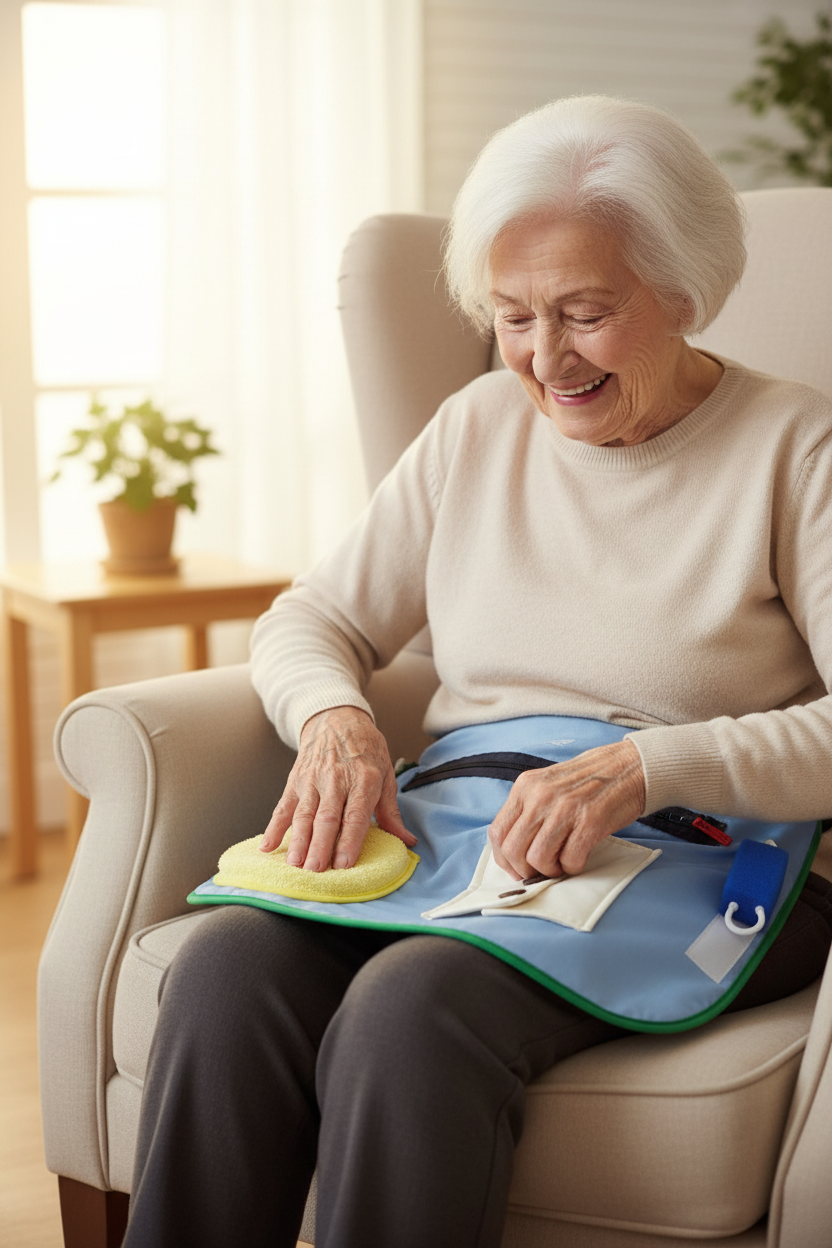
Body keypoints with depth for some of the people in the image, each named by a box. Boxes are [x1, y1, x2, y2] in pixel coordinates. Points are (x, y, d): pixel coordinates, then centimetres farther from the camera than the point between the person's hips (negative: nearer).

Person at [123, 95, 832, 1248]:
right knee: (227, 969, -26)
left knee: (412, 1005, -34)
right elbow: (311, 620, 17)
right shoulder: (478, 430, 15)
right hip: (453, 843, 5)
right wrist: (334, 714, -6)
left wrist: (645, 766, -24)